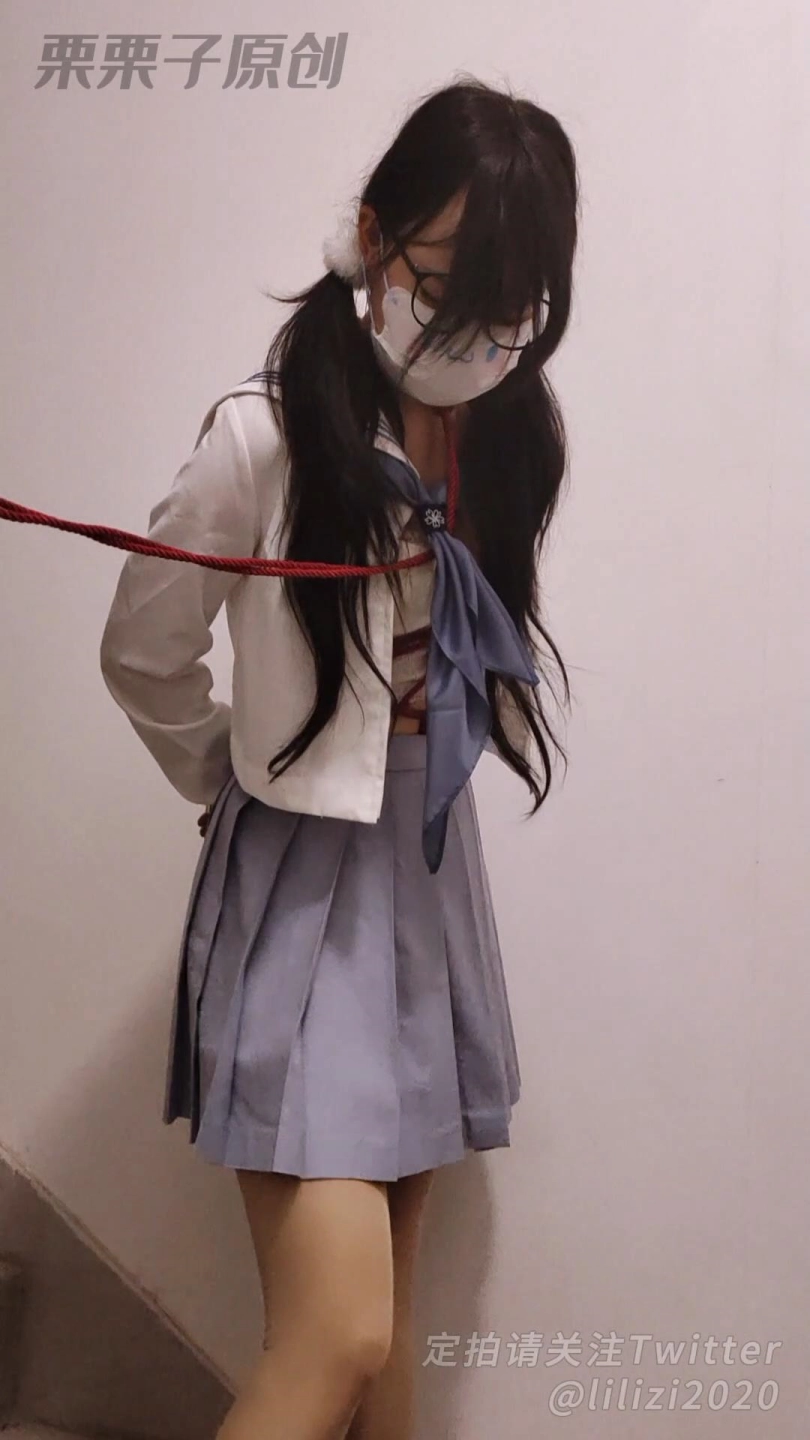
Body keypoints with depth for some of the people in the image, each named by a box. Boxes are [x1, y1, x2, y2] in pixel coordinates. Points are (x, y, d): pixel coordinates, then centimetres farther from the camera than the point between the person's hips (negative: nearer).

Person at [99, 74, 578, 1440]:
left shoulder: (520, 430, 1)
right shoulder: (269, 430, -17)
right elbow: (145, 663, -5)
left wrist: (429, 785, 14)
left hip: (437, 860, 6)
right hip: (304, 871, -6)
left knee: (391, 1268, 16)